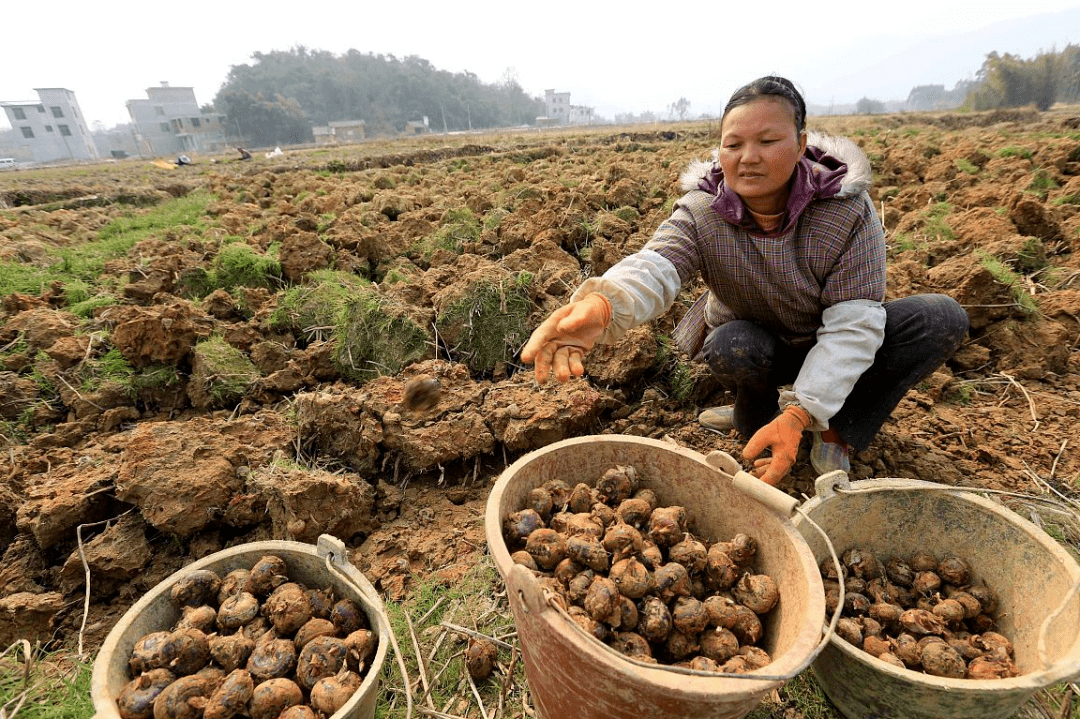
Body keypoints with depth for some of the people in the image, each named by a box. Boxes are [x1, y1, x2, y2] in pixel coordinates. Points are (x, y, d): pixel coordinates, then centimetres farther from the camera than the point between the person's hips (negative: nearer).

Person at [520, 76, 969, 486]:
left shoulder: (846, 211, -22)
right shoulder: (700, 213, -21)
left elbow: (851, 323, -27)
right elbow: (654, 267, -42)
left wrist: (797, 415, -41)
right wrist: (601, 305, -67)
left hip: (827, 351, 1)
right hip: (760, 350, -1)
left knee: (942, 317, -21)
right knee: (731, 343, -36)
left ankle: (836, 433, -11)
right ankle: (754, 415, -3)